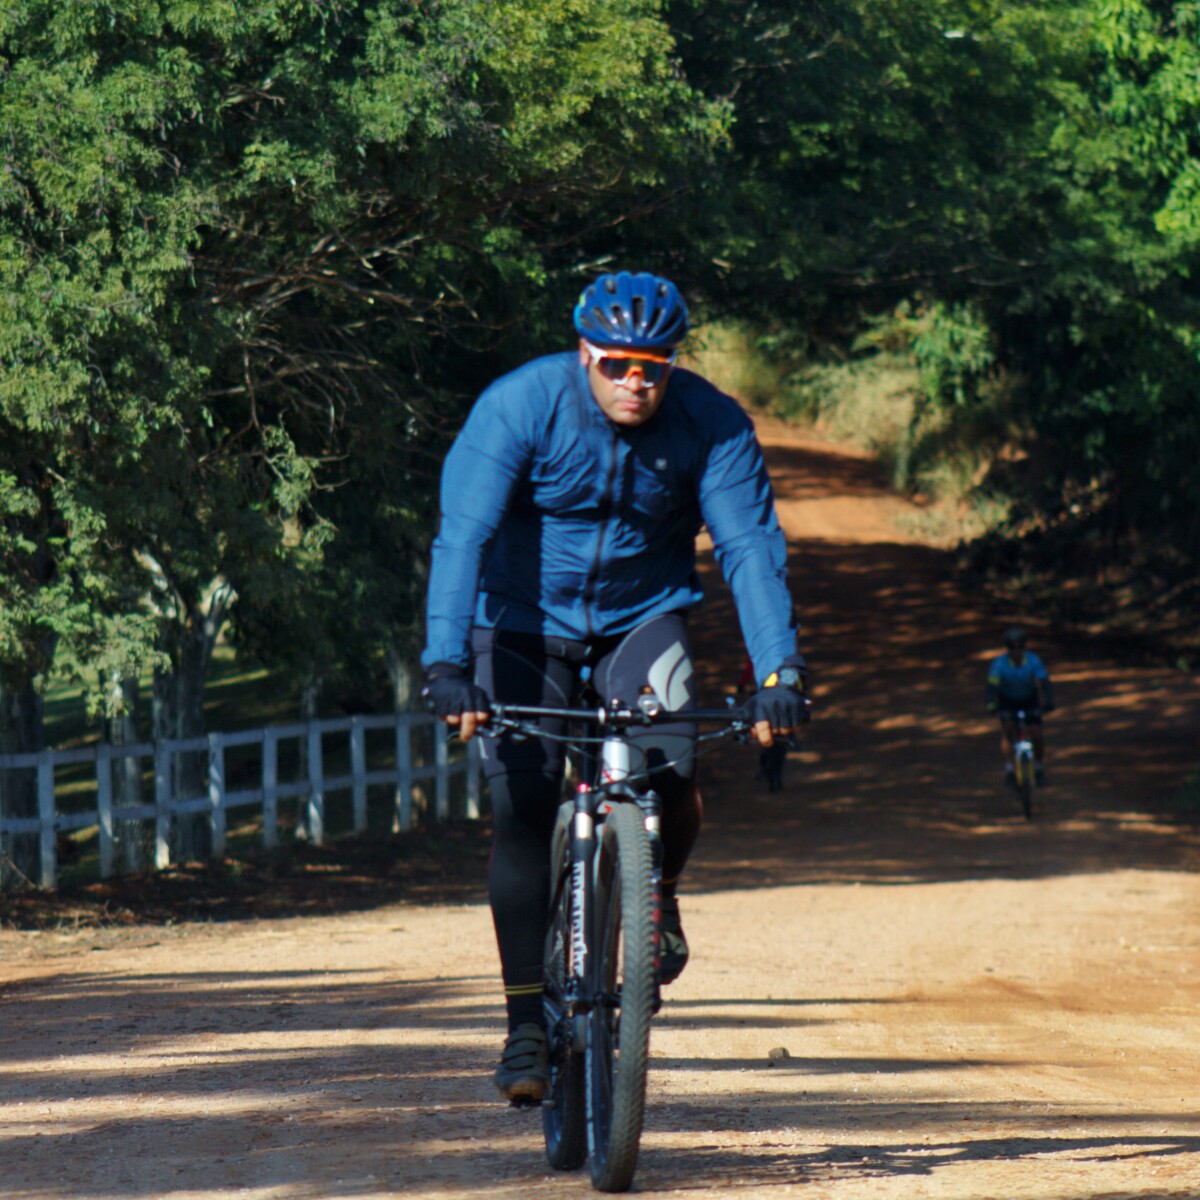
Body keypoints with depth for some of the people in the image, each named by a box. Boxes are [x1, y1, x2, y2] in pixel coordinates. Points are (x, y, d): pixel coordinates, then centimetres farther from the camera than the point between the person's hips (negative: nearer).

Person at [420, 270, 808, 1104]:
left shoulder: (712, 425, -17)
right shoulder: (519, 407, -23)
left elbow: (752, 549, -19)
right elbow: (463, 536, -30)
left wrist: (781, 672, -32)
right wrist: (447, 663, -42)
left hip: (643, 619, 1)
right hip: (527, 622, -1)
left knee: (672, 785, -21)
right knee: (522, 812, -13)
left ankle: (658, 895, 13)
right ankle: (528, 1021, -5)